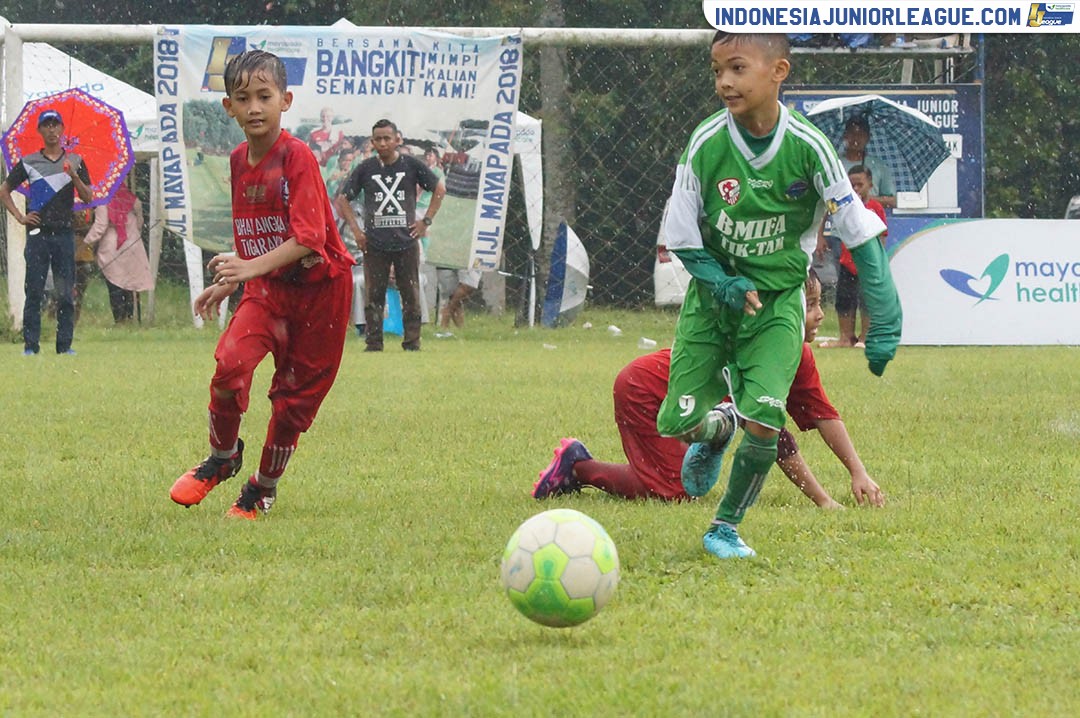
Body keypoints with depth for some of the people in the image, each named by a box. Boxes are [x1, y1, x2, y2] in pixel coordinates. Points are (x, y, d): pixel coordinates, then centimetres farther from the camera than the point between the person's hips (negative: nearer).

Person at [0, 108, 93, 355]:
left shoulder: (74, 161, 10)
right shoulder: (29, 163, 8)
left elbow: (88, 198, 5)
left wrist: (74, 176, -11)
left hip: (64, 233, 1)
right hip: (37, 233, -1)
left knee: (66, 293, 0)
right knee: (34, 291, -3)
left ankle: (65, 344, 5)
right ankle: (31, 344, 0)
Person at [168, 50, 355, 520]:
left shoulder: (296, 157, -17)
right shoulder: (238, 162, 4)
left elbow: (308, 238, -26)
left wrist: (252, 267, -34)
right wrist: (226, 284, 15)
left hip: (319, 286, -4)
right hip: (266, 288, 5)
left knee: (295, 394, 3)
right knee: (230, 362, -20)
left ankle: (264, 488, 23)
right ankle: (222, 458, 4)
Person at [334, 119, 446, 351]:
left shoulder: (411, 165, 1)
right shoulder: (366, 168, 2)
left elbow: (439, 189, 11)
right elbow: (343, 198, 11)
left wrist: (426, 221, 4)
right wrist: (355, 229, 3)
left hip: (406, 242, 0)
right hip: (374, 243, 0)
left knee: (411, 295, 2)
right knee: (373, 295, 1)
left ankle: (412, 341, 9)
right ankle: (373, 343, 6)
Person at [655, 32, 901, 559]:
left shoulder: (807, 146, -17)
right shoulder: (705, 145, -15)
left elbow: (860, 234, -11)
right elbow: (682, 240, -5)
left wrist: (883, 324, -14)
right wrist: (724, 286, -20)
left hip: (778, 302, -1)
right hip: (712, 294, 1)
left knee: (763, 420, -19)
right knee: (679, 423, -6)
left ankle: (726, 525, 8)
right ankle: (717, 430, 34)